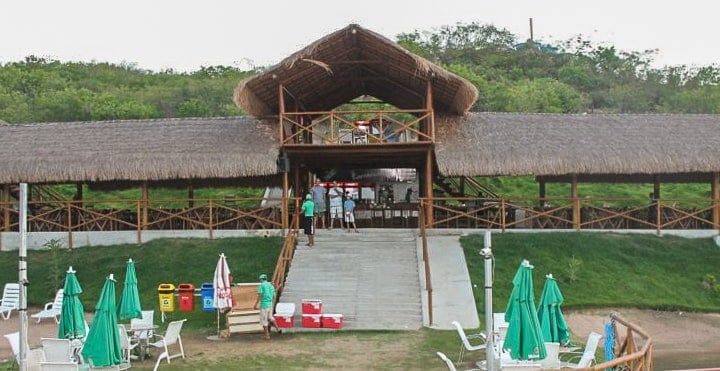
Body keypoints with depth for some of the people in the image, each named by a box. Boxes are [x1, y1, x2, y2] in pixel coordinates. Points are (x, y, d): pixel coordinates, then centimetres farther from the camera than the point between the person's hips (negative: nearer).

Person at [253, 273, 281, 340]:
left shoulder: (261, 285, -7)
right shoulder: (271, 286, 13)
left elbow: (259, 296, -15)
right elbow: (274, 297, 16)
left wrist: (255, 305, -10)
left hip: (264, 305, -6)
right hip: (270, 304, 6)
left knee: (264, 321, 2)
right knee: (270, 318, 25)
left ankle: (267, 336, 4)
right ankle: (278, 329, 13)